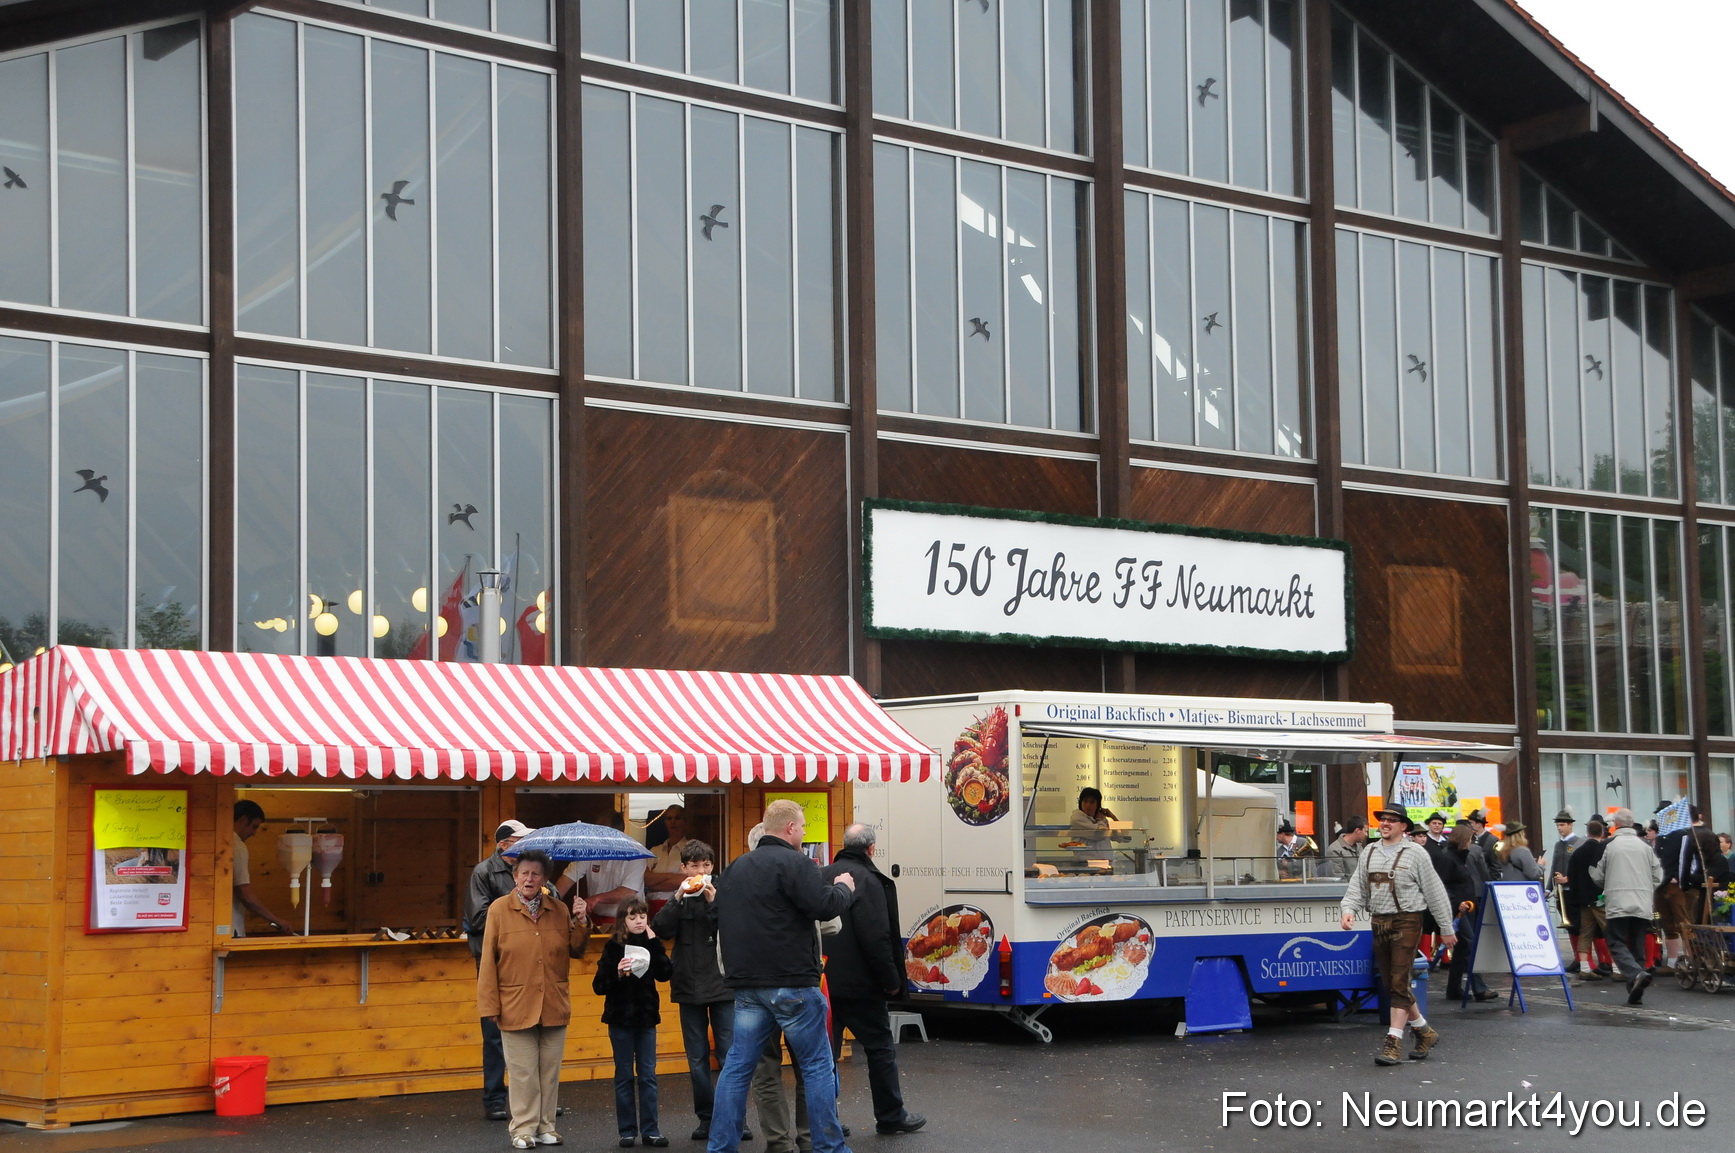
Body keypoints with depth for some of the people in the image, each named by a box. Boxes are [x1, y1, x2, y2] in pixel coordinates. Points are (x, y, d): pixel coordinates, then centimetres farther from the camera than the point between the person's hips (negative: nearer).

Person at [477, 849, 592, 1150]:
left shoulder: (558, 910, 7)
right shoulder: (499, 910, -3)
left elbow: (576, 950, 11)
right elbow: (488, 960, -4)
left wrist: (580, 922, -5)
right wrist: (490, 1005, -7)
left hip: (554, 1006, 3)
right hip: (516, 1006, -3)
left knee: (550, 1070, 9)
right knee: (522, 1072, 1)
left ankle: (545, 1125, 19)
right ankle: (524, 1127, 10)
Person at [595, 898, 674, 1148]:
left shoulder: (651, 944, 3)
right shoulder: (614, 947, -5)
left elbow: (666, 974, -11)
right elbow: (599, 986, -9)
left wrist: (654, 944, -16)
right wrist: (617, 973, -26)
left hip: (646, 1017, 2)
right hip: (621, 1019, -2)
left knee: (648, 1075, 4)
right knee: (624, 1076, 5)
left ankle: (650, 1130, 8)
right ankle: (627, 1131, 11)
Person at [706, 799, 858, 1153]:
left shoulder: (736, 868, 14)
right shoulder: (793, 863, -12)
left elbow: (720, 917, 22)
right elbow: (825, 906, -20)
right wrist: (845, 888, 0)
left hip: (747, 984, 7)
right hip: (791, 982, -7)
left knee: (738, 1066, 9)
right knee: (817, 1065, 3)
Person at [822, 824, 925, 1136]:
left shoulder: (824, 877, 10)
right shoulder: (867, 880, -14)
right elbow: (876, 937, -20)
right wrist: (892, 979, -13)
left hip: (825, 980, 7)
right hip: (857, 982, -7)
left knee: (826, 1051, 10)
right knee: (880, 1047, 6)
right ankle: (891, 1116, 13)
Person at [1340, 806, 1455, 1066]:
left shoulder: (1415, 854, -2)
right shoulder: (1369, 853, 12)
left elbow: (1435, 892, 0)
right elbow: (1357, 888, 12)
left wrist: (1446, 928, 2)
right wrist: (1349, 910, -7)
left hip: (1406, 921, -6)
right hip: (1379, 923, 6)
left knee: (1399, 982, -11)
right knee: (1390, 984, 10)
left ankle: (1394, 1041, -11)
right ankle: (1425, 1032, 25)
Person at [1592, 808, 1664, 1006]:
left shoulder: (1608, 847, -2)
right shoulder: (1645, 847, 6)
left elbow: (1598, 877, 4)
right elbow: (1657, 877, 7)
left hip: (1618, 905, -4)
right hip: (1642, 906, 4)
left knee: (1617, 944, -2)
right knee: (1638, 947, 10)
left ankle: (1636, 974, -28)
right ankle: (1636, 993, 7)